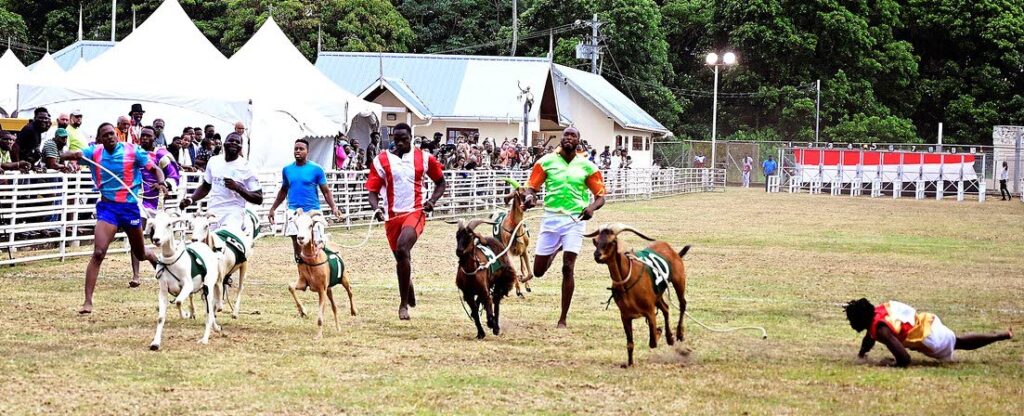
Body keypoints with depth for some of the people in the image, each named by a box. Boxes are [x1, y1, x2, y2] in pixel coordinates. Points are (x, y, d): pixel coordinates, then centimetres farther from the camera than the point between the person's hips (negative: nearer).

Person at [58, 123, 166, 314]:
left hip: (130, 206, 0)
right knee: (98, 253, -16)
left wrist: (161, 183, -24)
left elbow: (155, 169, -2)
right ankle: (88, 301, -16)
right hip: (107, 207, 0)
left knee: (140, 253, 19)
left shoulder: (133, 151, -7)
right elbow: (64, 156, -11)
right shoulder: (95, 152, -4)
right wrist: (73, 155, -36)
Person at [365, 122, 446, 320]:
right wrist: (376, 208, -17)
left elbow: (441, 182, 15)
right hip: (392, 215, 3)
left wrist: (432, 200, -3)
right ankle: (408, 288, 43)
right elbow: (373, 190, 3)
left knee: (402, 248, -27)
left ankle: (404, 303, -19)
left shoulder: (424, 158, 2)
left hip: (415, 212, -3)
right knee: (401, 258, 13)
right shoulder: (381, 160, 2)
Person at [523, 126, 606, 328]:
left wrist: (592, 207, -16)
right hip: (550, 218, 2)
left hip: (575, 220, -1)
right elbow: (532, 187, 4)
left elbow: (600, 196, 6)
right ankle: (555, 250, 43)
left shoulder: (586, 166, 3)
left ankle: (563, 319, -3)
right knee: (538, 271, 5)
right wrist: (529, 196, -20)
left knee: (568, 269, -11)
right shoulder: (546, 162, 3)